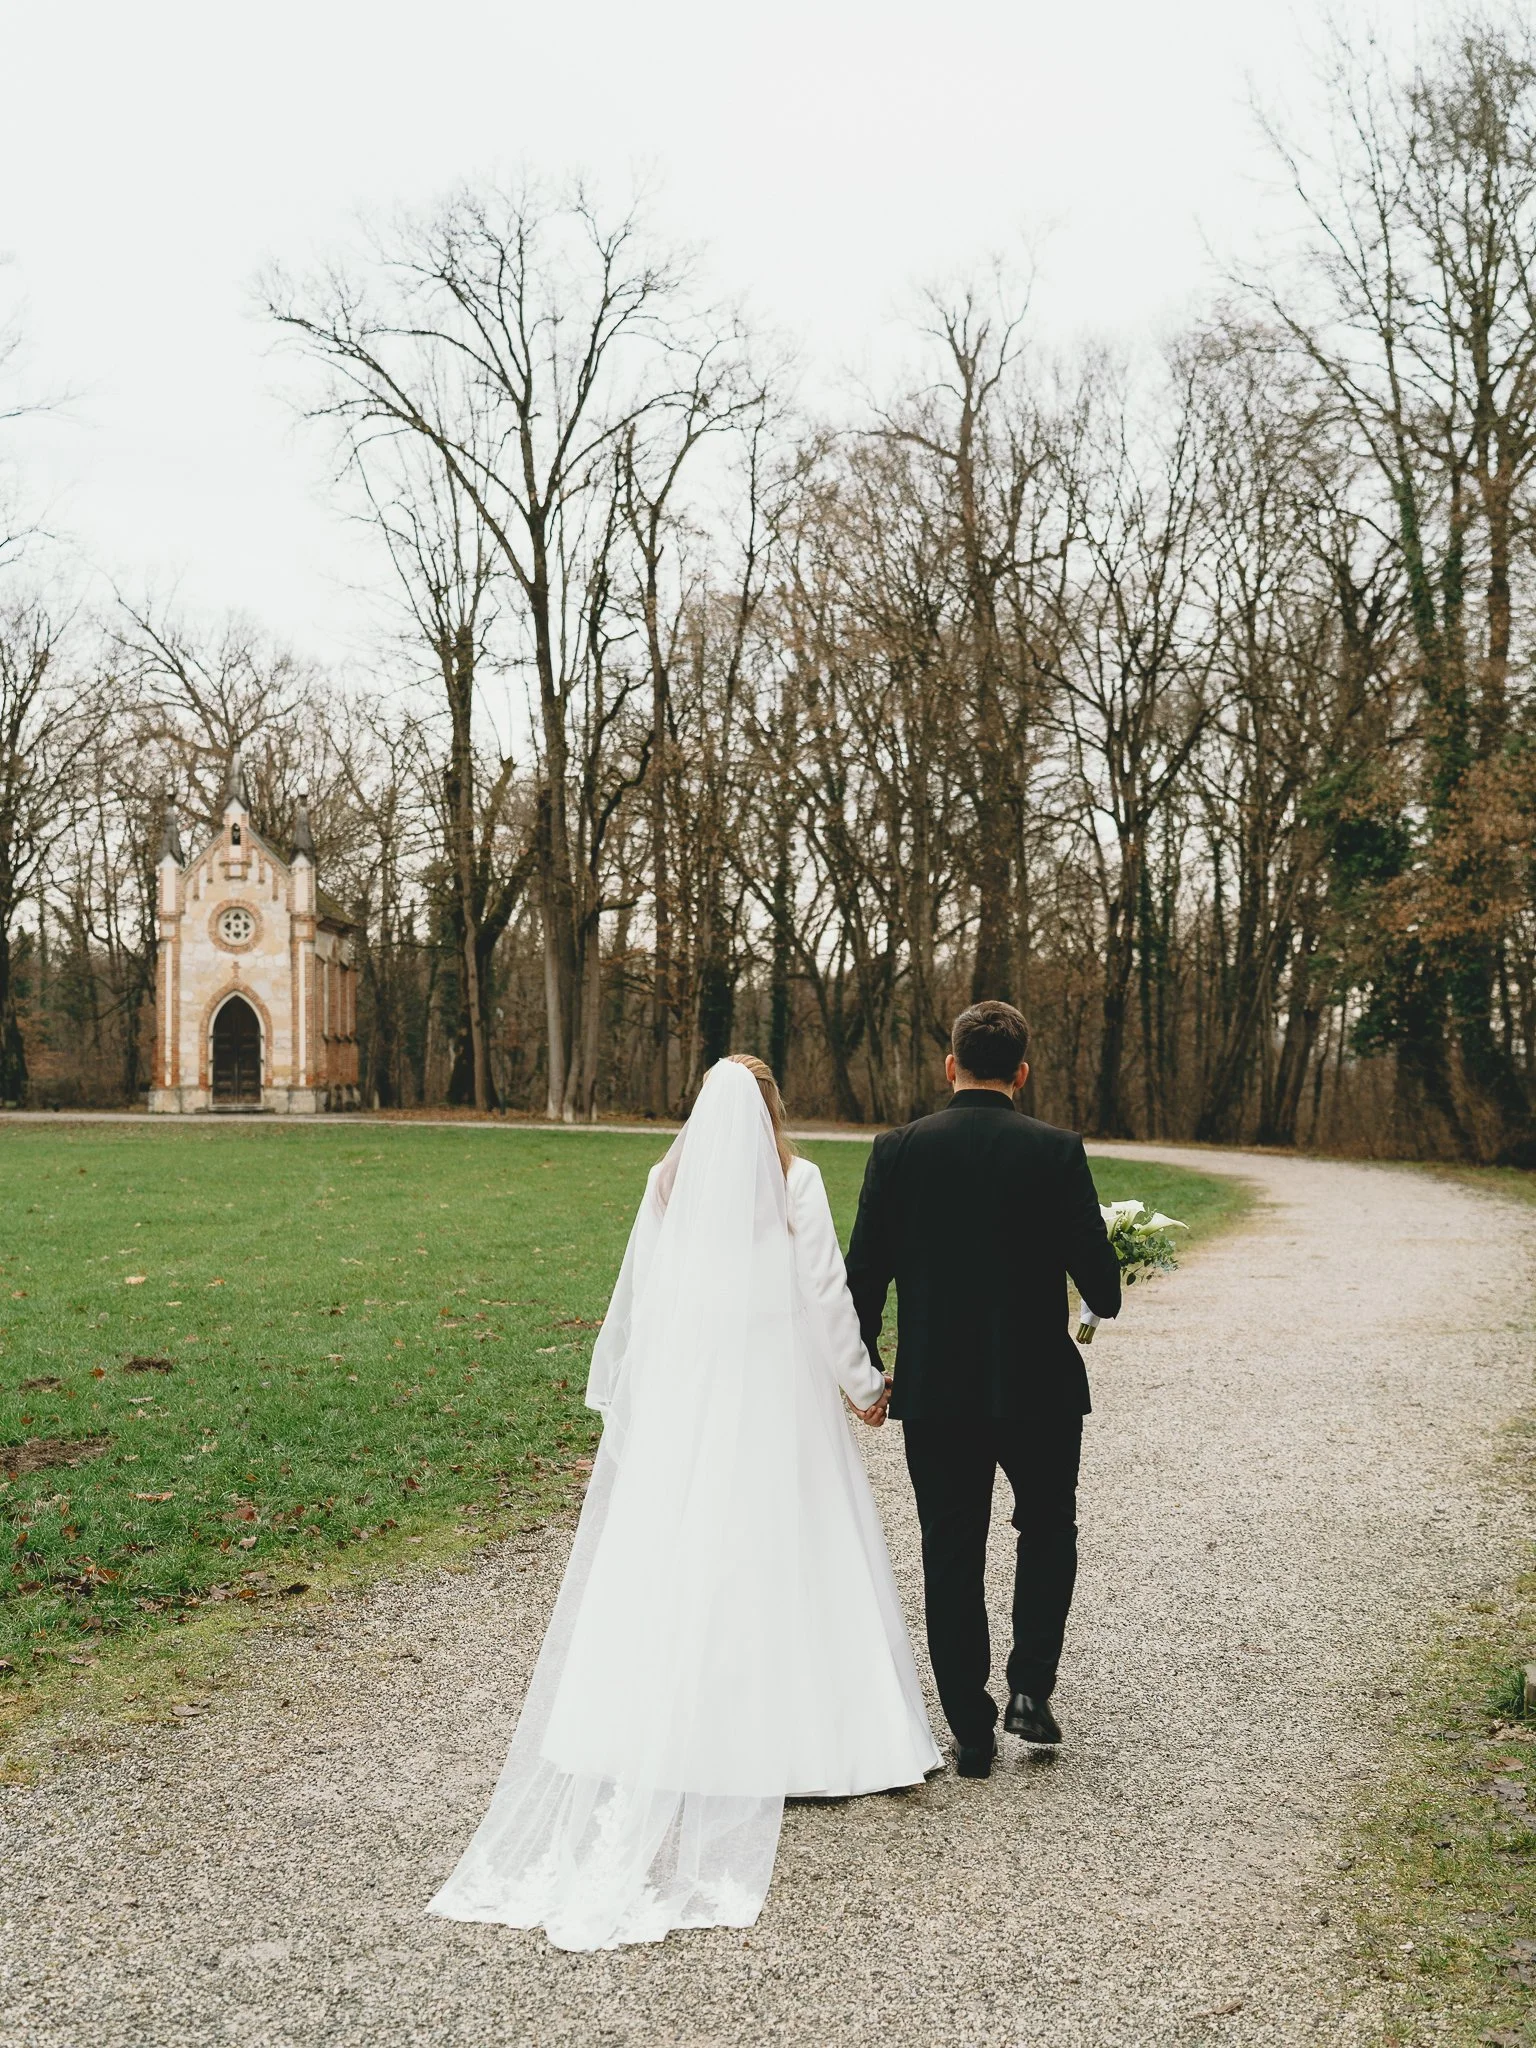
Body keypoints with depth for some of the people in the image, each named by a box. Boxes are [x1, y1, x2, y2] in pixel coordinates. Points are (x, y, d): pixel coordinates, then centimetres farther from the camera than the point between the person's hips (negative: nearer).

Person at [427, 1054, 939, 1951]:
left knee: (668, 1565, 5)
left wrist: (618, 1392, 17)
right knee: (781, 1561, 5)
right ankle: (794, 1731, 8)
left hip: (680, 1396, 3)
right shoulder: (795, 1181, -5)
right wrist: (864, 1384, 8)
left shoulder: (670, 1181, 3)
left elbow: (637, 1295, 6)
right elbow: (826, 1294, -4)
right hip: (775, 1394, -2)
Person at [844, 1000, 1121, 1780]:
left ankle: (971, 1731, 15)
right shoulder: (1056, 1152, -9)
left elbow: (863, 1273, -3)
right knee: (1047, 1527, 22)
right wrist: (1103, 1301, 15)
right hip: (1037, 1386, -1)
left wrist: (864, 1367, 10)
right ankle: (1030, 1685, 10)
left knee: (951, 1555, 10)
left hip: (933, 1389, 1)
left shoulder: (898, 1150, -5)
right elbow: (1098, 1274, -9)